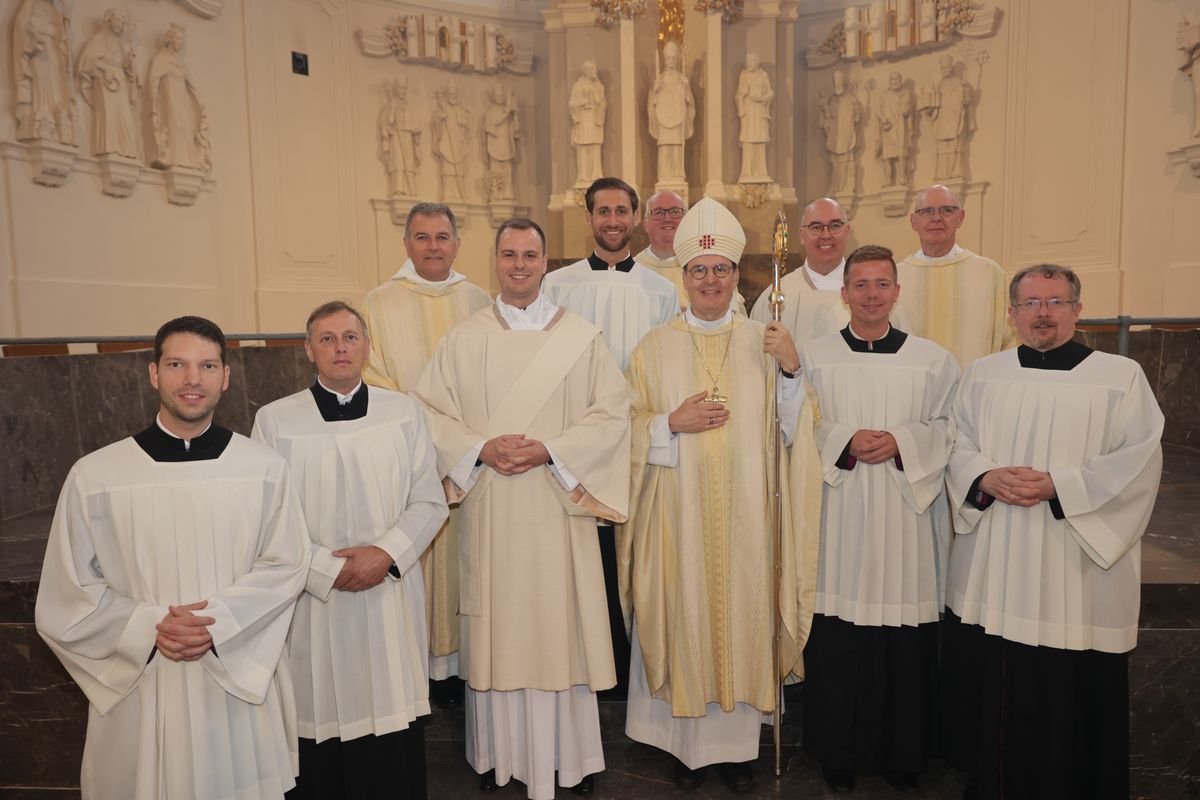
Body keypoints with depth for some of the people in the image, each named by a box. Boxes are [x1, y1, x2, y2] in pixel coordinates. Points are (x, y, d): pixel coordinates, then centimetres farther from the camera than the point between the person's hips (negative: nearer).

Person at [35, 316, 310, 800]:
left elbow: (285, 566, -2)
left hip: (242, 682, 1)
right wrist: (149, 629, -12)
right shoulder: (95, 476, -5)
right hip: (140, 689, 0)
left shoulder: (264, 467, -3)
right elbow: (69, 589, 0)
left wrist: (219, 622, -15)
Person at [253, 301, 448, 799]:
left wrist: (385, 553, -11)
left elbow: (429, 502, 3)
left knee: (395, 734, 7)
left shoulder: (403, 412, 3)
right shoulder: (274, 420, -2)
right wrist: (327, 569, -12)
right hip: (314, 600, -1)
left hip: (391, 597, 2)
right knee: (321, 720, 6)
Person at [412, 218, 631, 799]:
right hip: (489, 510, 1)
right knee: (496, 627, 8)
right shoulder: (463, 341, 6)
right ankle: (498, 751, 25)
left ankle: (568, 752, 23)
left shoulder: (582, 337, 3)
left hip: (559, 510, -1)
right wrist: (481, 449, -13)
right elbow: (430, 413, 4)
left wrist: (549, 452, -13)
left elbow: (612, 413, -2)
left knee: (561, 624, 6)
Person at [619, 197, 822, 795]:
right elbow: (629, 428, 3)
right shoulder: (655, 347, 3)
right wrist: (674, 422, -14)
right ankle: (689, 744, 25)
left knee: (742, 616, 7)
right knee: (684, 617, 5)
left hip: (746, 516, 1)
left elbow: (794, 431, 0)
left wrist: (792, 369, -15)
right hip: (679, 518, 0)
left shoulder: (764, 342, 4)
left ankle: (738, 744, 26)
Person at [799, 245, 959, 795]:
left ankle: (902, 756, 24)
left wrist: (901, 441, -11)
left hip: (905, 518, 1)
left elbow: (949, 430, 6)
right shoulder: (813, 357, 5)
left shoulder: (933, 360, 7)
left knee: (905, 645, 5)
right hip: (837, 519, 0)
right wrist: (844, 441, -13)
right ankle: (839, 755, 21)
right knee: (836, 645, 3)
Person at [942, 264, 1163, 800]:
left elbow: (1139, 461, -6)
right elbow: (957, 446, 10)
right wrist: (986, 477, -11)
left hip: (1075, 571, -2)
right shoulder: (983, 374, 10)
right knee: (986, 685, 10)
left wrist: (1058, 486, -17)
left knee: (1069, 691, 4)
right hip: (990, 570, 3)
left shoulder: (1121, 376, 0)